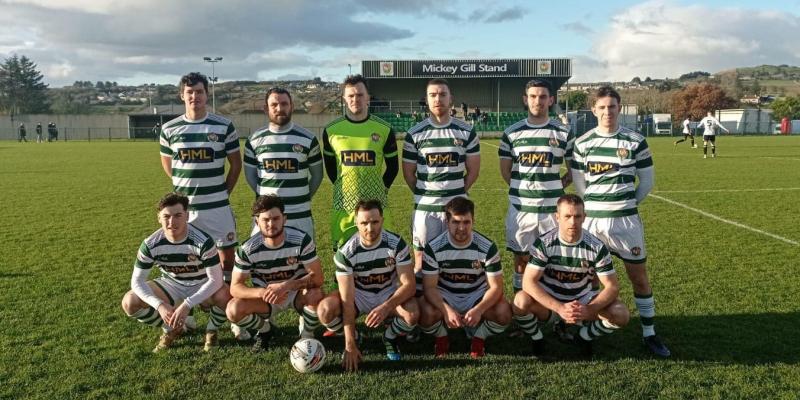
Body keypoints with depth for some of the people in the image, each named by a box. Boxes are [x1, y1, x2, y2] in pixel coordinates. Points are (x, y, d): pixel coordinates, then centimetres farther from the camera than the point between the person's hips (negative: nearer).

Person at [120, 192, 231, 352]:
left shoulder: (203, 241, -30)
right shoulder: (151, 245, -21)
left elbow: (215, 279, -29)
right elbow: (137, 281, -17)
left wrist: (187, 305, -39)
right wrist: (159, 305, -34)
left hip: (202, 285, -3)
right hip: (171, 284, 3)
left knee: (226, 298, -35)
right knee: (129, 303, -17)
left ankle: (212, 330, 0)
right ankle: (171, 329, 8)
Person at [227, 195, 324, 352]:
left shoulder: (302, 240, -21)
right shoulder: (248, 249, -17)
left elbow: (317, 277, -21)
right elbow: (235, 287, -16)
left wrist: (286, 286, -35)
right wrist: (263, 292, -36)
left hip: (297, 293, -1)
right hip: (266, 298, 2)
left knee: (315, 295, -35)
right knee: (233, 310, -26)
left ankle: (307, 335, -3)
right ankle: (265, 329, 8)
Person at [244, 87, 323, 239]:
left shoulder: (308, 139, 1)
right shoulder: (255, 140, 3)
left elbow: (317, 174, 9)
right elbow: (250, 174, 13)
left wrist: (303, 198, 6)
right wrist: (264, 197, 6)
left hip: (300, 215, 0)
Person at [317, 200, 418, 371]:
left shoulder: (396, 244, -20)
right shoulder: (345, 252, -23)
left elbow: (408, 284, -21)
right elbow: (347, 300, -25)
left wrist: (386, 307, -40)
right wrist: (350, 345, -30)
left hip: (389, 293, 0)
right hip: (358, 294, 0)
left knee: (412, 314, -32)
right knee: (325, 310, -29)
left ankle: (390, 338, 4)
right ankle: (354, 338, 4)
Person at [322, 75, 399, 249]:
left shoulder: (384, 129, 0)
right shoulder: (331, 130, 2)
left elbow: (393, 166, 10)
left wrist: (382, 188, 9)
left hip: (374, 202, 0)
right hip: (343, 202, 1)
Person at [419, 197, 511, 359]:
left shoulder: (487, 247, -16)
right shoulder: (434, 247, -16)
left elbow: (495, 286, -15)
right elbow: (430, 287, -17)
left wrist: (478, 310, -35)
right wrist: (447, 310, -36)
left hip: (477, 295, 1)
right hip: (444, 297, 0)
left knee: (503, 312, -29)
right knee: (426, 313, -33)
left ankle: (479, 338, 4)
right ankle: (442, 338, 3)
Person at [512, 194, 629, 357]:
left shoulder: (597, 247, -13)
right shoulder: (543, 243, -18)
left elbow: (612, 286, -13)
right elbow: (529, 282, -24)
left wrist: (589, 309, -32)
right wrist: (559, 308, -36)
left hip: (582, 301, 2)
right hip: (549, 302, -2)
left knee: (621, 314, -22)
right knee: (521, 301, -34)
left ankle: (584, 337, 8)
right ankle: (537, 339, -1)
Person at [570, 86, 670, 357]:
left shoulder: (636, 141, -1)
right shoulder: (582, 143, 2)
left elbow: (647, 181, 6)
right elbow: (579, 185, 8)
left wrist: (626, 204, 10)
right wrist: (597, 207, 9)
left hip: (626, 220, 0)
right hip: (591, 220, 1)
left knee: (639, 276, 5)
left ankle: (649, 334, 16)